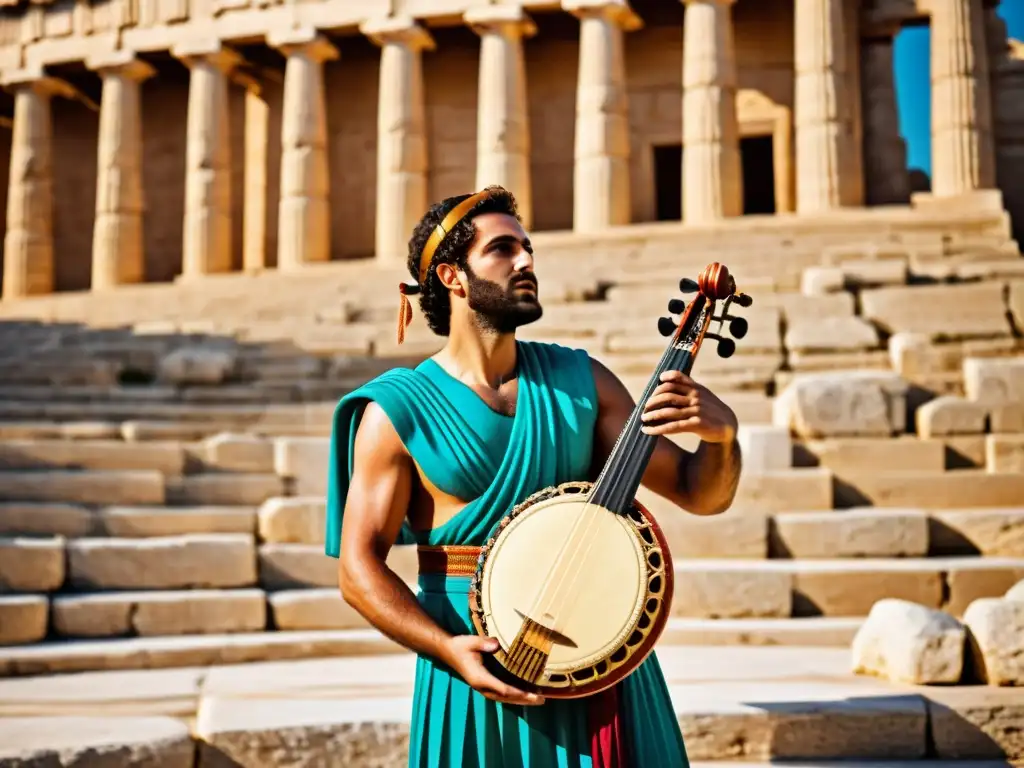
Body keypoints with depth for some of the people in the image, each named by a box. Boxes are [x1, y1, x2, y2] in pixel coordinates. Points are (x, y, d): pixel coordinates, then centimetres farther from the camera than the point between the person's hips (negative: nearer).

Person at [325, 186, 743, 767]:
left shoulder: (579, 380, 3)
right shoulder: (399, 410, -5)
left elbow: (700, 493, 4)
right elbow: (360, 566, -7)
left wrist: (722, 434, -17)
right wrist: (449, 649, -20)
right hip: (482, 663, -3)